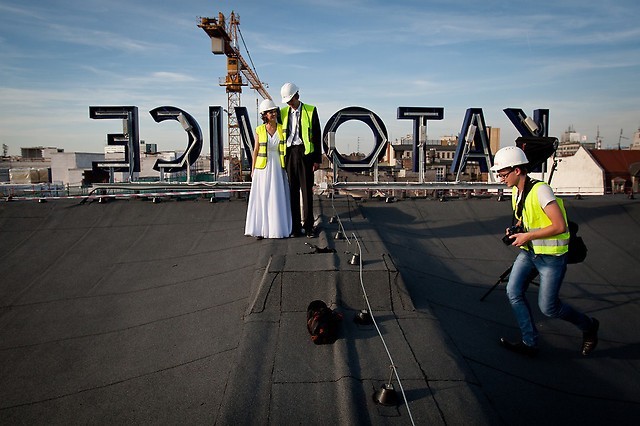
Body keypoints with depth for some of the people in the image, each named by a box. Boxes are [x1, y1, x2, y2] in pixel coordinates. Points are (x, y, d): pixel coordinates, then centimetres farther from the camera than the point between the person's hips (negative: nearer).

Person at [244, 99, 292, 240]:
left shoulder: (282, 129, 3)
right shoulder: (259, 130, 0)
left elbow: (286, 148, 5)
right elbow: (256, 151, 5)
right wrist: (253, 170, 3)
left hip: (278, 168, 1)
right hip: (263, 168, -1)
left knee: (278, 198, 4)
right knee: (261, 198, 2)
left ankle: (278, 228, 13)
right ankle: (260, 230, 9)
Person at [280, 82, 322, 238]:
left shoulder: (310, 111, 2)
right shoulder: (283, 113, 12)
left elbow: (317, 136, 0)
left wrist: (317, 159, -5)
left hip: (305, 153, -3)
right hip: (289, 154, 3)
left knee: (307, 190, -1)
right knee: (292, 190, 3)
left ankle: (308, 226, 6)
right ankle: (295, 227, 9)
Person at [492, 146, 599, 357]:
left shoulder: (540, 190, -23)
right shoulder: (516, 192, 4)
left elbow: (560, 226, -27)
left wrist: (527, 236, -21)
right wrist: (515, 230, 2)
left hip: (551, 256, -8)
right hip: (528, 253, 8)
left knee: (548, 307, 0)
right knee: (513, 292, -4)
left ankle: (588, 326, 28)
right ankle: (529, 343, 8)